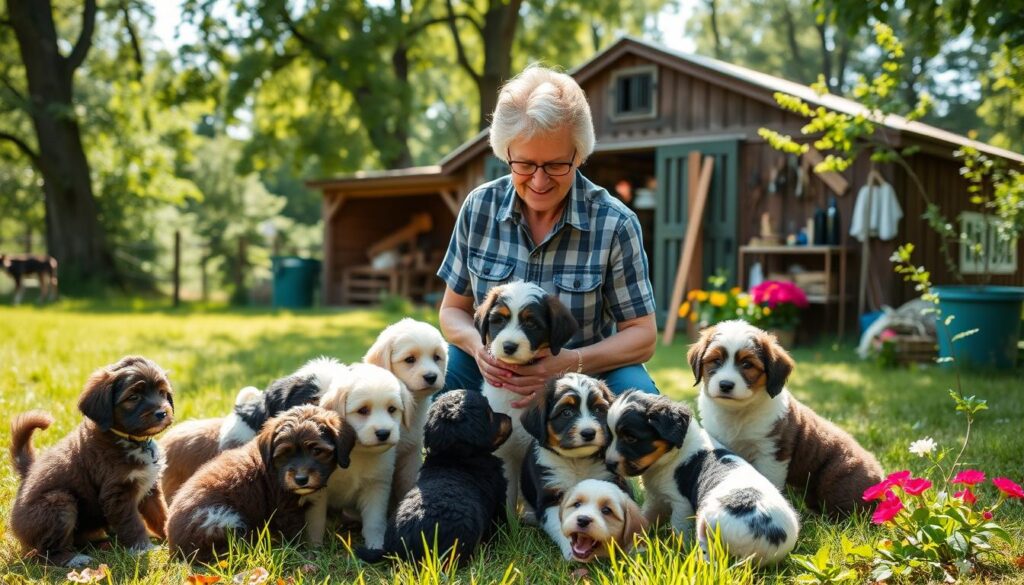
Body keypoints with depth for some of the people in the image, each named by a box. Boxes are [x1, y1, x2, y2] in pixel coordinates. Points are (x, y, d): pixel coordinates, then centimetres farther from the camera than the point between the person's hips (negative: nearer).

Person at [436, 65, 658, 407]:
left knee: (636, 391, -33)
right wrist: (477, 345, -19)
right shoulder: (480, 207, -4)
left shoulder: (614, 223, -11)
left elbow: (642, 335, -7)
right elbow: (454, 310, 5)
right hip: (494, 375, 2)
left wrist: (569, 364, -26)